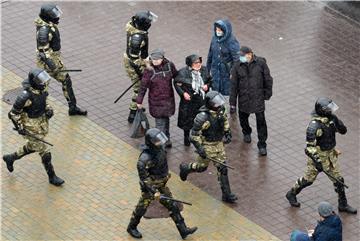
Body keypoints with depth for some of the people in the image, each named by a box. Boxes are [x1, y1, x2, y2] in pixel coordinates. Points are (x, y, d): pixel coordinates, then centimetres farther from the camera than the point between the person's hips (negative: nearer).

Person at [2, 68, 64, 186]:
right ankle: (52, 177, 23)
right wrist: (19, 127, -20)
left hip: (42, 123, 8)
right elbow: (14, 113, -21)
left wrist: (49, 109, -7)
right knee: (44, 152, 3)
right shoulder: (26, 96, -33)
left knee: (31, 148, 27)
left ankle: (10, 158, 49)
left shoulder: (42, 88, -11)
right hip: (31, 128, -8)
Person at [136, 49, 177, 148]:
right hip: (156, 101, -4)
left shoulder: (169, 65, -9)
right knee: (160, 122, -3)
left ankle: (166, 139, 37)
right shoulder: (149, 70, -17)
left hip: (168, 99, 4)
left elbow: (176, 76, 11)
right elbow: (143, 86, -10)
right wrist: (139, 101, -5)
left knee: (166, 119, 19)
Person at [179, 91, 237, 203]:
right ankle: (185, 168, 48)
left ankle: (226, 194, 10)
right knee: (201, 167, 15)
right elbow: (194, 134, -23)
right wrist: (199, 148, -24)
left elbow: (224, 119, 15)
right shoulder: (203, 117, -31)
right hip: (207, 145, -6)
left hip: (219, 143, 6)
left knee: (222, 167, 5)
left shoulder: (220, 109, -10)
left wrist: (227, 132, 11)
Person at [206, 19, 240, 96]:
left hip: (227, 71, -6)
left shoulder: (231, 41, -19)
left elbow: (236, 58, -19)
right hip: (215, 71, 6)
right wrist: (207, 69, 17)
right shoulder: (215, 38, 0)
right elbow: (210, 54, 12)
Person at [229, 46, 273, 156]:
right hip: (243, 99, 2)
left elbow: (268, 79, 1)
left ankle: (262, 145, 9)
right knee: (243, 118, 19)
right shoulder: (237, 67, -9)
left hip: (258, 97, -2)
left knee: (261, 121, -2)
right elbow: (233, 86, -4)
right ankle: (246, 132, 52)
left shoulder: (260, 63, -12)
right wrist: (232, 103, -3)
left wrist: (267, 93, 7)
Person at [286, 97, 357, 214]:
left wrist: (336, 121, -21)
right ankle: (291, 194, 37)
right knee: (308, 179, 13)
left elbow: (343, 130, -2)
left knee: (338, 179, 10)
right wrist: (317, 162, -32)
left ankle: (343, 205, 24)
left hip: (330, 154, 7)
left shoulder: (330, 118, -7)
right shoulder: (314, 125, -30)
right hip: (318, 156, -6)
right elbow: (310, 146, -30)